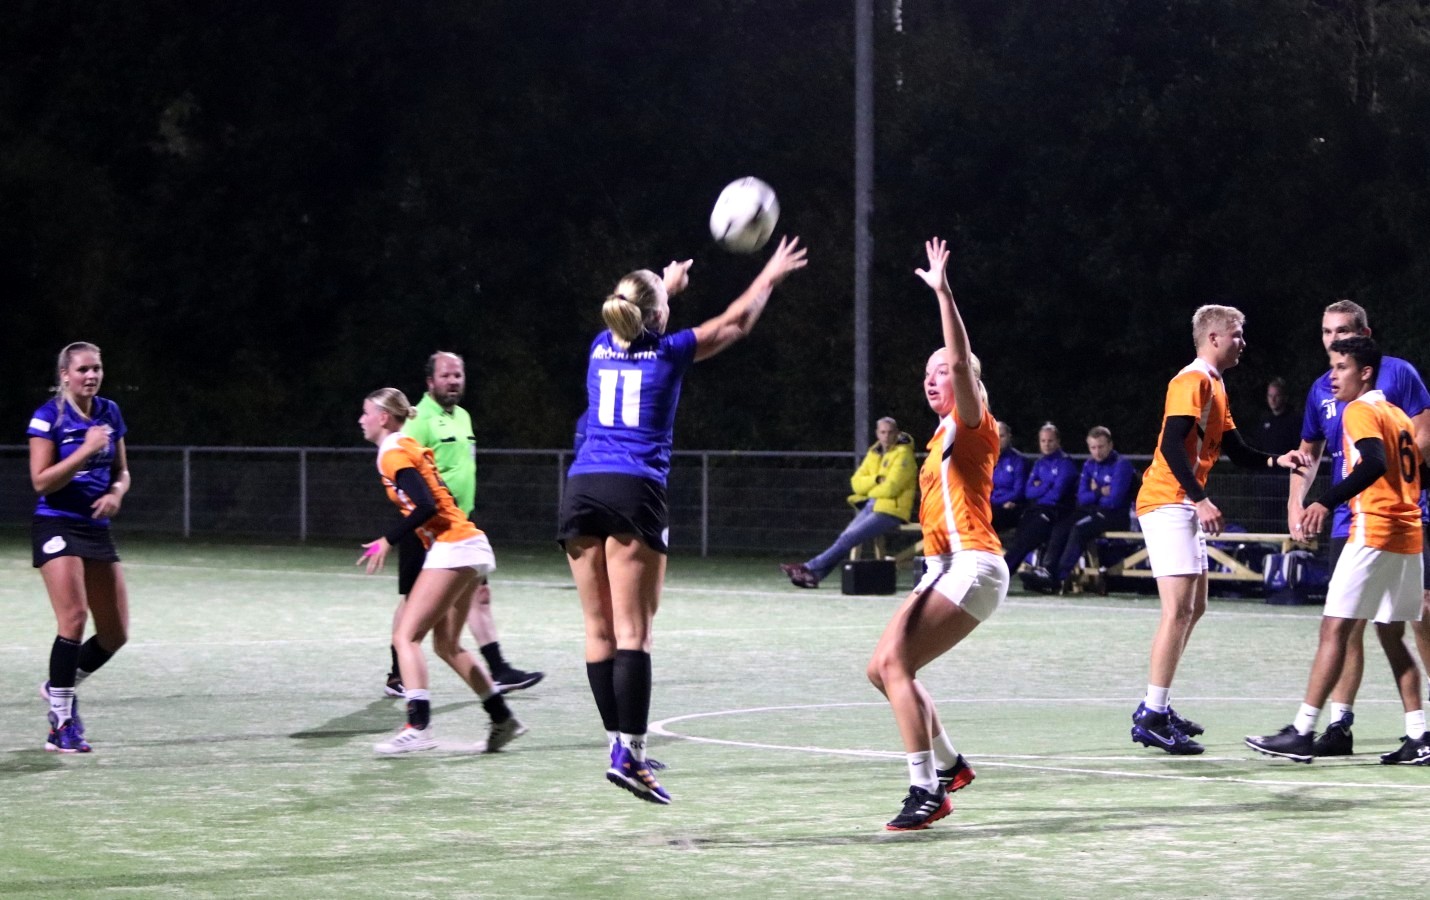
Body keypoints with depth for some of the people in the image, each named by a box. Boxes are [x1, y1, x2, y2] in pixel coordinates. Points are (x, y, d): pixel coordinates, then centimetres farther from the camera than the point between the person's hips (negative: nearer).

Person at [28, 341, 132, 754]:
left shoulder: (110, 413, 9)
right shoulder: (48, 418, -9)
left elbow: (121, 471, 18)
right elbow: (41, 481, -14)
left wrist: (116, 493, -5)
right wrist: (86, 450, -22)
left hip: (97, 529, 7)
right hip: (57, 526, -6)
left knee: (115, 633, 5)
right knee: (74, 619, -19)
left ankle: (60, 689, 29)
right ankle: (62, 726, -12)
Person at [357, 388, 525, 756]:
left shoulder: (394, 454, -10)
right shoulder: (408, 447, 18)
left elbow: (426, 506, -20)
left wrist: (388, 541, -14)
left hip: (451, 548, -10)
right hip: (469, 547, 10)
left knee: (405, 636, -12)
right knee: (448, 645, 17)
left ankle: (418, 726, -23)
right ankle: (503, 720, 19)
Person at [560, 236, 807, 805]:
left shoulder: (601, 348, 15)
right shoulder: (669, 352, 5)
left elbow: (632, 322, 42)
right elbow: (735, 323, 21)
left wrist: (663, 286, 59)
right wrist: (771, 276, 37)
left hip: (582, 488, 5)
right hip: (635, 490, -4)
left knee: (600, 629, 6)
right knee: (633, 631, -9)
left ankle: (621, 744, 8)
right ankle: (629, 753, -18)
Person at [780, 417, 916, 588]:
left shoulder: (903, 454, -8)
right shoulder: (874, 453, 15)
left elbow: (890, 488, -17)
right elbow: (857, 482, 8)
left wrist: (868, 490, 0)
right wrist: (876, 480, -10)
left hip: (890, 511, -7)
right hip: (870, 508, 7)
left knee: (848, 538, -19)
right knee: (845, 537, -12)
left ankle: (810, 568, -20)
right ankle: (814, 575, -22)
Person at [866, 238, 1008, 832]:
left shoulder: (971, 424, -8)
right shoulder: (943, 435, 20)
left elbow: (961, 363, -23)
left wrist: (943, 292, -27)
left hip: (972, 567, -10)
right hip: (946, 569, 10)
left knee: (895, 662, -21)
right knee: (884, 666, 9)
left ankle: (927, 793, -24)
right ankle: (949, 765, 21)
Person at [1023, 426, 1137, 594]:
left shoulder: (1121, 465, -10)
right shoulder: (1089, 465, 12)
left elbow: (1114, 501, -17)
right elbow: (1082, 498, 6)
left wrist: (1094, 494, -1)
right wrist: (1100, 493, -11)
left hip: (1116, 515, -7)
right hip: (1092, 511, 7)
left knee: (1080, 528, -31)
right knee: (1060, 526, -18)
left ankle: (1060, 577, -35)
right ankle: (1047, 570, -29)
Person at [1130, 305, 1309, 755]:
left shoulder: (1214, 385, 18)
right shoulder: (1192, 381, -13)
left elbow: (1236, 449, 19)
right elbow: (1172, 444, -24)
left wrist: (1277, 461, 2)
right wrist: (1201, 499, -29)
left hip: (1184, 507, 11)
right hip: (1166, 502, -11)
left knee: (1193, 608, 15)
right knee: (1179, 608, -15)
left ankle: (1155, 708, 20)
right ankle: (1152, 718, -17)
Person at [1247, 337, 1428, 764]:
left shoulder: (1360, 411, -8)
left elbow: (1375, 463, -24)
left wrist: (1327, 502, -33)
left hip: (1375, 532, -9)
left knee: (1334, 629, -7)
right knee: (1391, 636, 12)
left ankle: (1302, 733, -9)